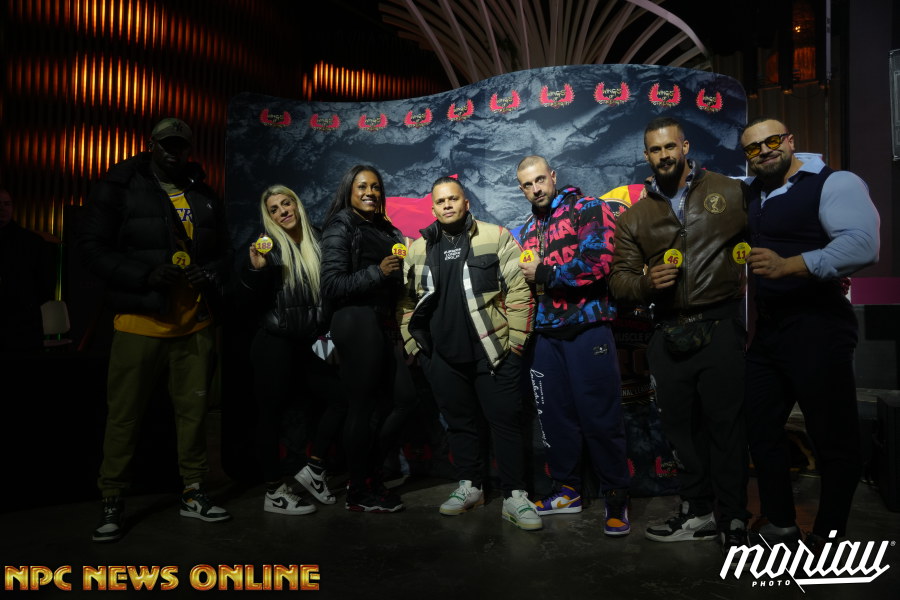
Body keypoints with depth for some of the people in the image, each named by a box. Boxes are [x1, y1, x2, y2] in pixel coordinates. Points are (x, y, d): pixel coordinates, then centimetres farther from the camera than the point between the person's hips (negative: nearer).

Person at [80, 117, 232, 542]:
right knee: (124, 414, 1)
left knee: (194, 408, 9)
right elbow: (94, 249, -4)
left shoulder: (204, 197, 14)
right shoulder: (119, 188, 1)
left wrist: (209, 275, -5)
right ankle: (112, 502, 17)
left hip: (194, 324, 4)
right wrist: (146, 275, -18)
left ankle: (193, 493, 23)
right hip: (140, 323, -3)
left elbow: (222, 253, 18)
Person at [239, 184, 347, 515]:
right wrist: (255, 269, -27)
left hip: (306, 344, 5)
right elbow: (255, 298, -11)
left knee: (341, 396, 5)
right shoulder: (268, 246, -3)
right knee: (273, 413, 1)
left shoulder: (316, 243, 8)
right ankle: (274, 492, 12)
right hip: (274, 344, -5)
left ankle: (313, 468, 17)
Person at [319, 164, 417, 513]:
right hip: (357, 324, -8)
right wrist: (377, 272, -19)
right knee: (363, 406, -3)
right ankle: (359, 493, 13)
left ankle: (371, 474, 24)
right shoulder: (341, 228, -3)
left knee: (403, 398, 7)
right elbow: (331, 287, -13)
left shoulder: (385, 230, 17)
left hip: (384, 324, 8)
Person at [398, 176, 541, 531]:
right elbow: (407, 301, 14)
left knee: (506, 421, 1)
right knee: (458, 422, 15)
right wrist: (414, 344, 8)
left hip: (492, 352, -3)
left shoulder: (496, 237, -2)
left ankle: (514, 496, 13)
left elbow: (519, 290, -6)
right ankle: (470, 485, 31)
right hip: (442, 357, 4)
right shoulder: (418, 248, 9)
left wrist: (515, 340, -9)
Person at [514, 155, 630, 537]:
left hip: (587, 328, -6)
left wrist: (543, 274, -10)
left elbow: (596, 263, -17)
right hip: (547, 333, 6)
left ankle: (616, 497, 15)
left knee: (600, 417, -2)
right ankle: (568, 490, 26)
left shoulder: (587, 208, -2)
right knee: (554, 414, 10)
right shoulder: (527, 230, 18)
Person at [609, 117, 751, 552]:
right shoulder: (633, 218, 12)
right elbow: (619, 281, 8)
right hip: (669, 336, 4)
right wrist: (646, 282, -11)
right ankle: (697, 512, 29)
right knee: (680, 426, 12)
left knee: (726, 425, 1)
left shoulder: (730, 192, 4)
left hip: (720, 325, -3)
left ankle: (732, 521, 17)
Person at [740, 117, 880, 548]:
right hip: (766, 328, 8)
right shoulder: (749, 193, 13)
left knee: (833, 437, 2)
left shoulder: (834, 184, -9)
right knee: (760, 427, 14)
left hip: (817, 328, -8)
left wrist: (789, 265, -34)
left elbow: (863, 245, -26)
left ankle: (827, 538, 20)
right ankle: (779, 524, 30)